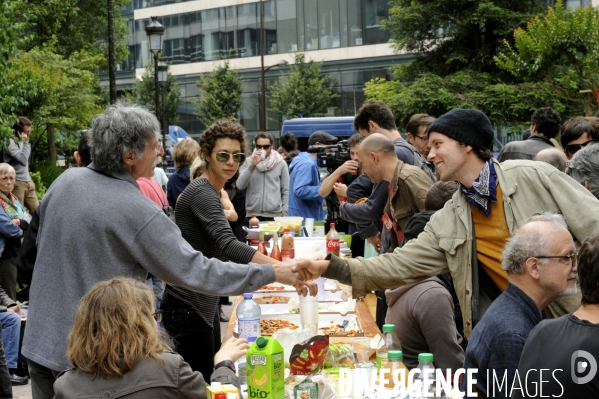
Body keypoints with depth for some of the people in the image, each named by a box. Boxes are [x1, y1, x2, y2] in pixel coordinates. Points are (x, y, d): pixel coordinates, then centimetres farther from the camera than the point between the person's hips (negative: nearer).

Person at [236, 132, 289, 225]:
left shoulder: (281, 164, 5)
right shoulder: (248, 162, 6)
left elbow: (286, 190, 5)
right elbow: (240, 185, -6)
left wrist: (285, 213, -2)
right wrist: (252, 165, -13)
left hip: (275, 216, -1)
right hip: (252, 215, 1)